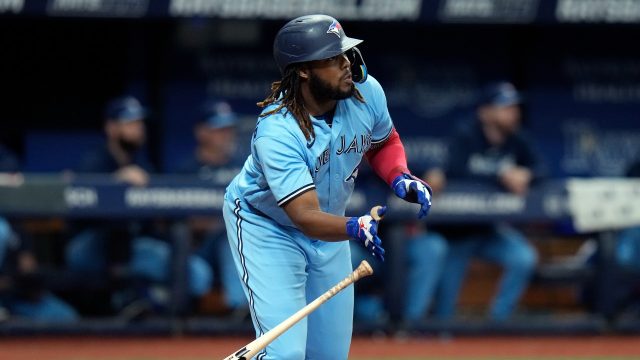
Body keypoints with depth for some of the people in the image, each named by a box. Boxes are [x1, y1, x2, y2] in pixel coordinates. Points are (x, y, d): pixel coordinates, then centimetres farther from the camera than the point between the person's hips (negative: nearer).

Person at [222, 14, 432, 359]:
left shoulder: (366, 91, -18)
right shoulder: (276, 133, -35)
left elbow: (383, 143, 5)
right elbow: (306, 218, -40)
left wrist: (401, 178, -16)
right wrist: (355, 228, -59)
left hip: (328, 228, 6)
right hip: (267, 226, -6)